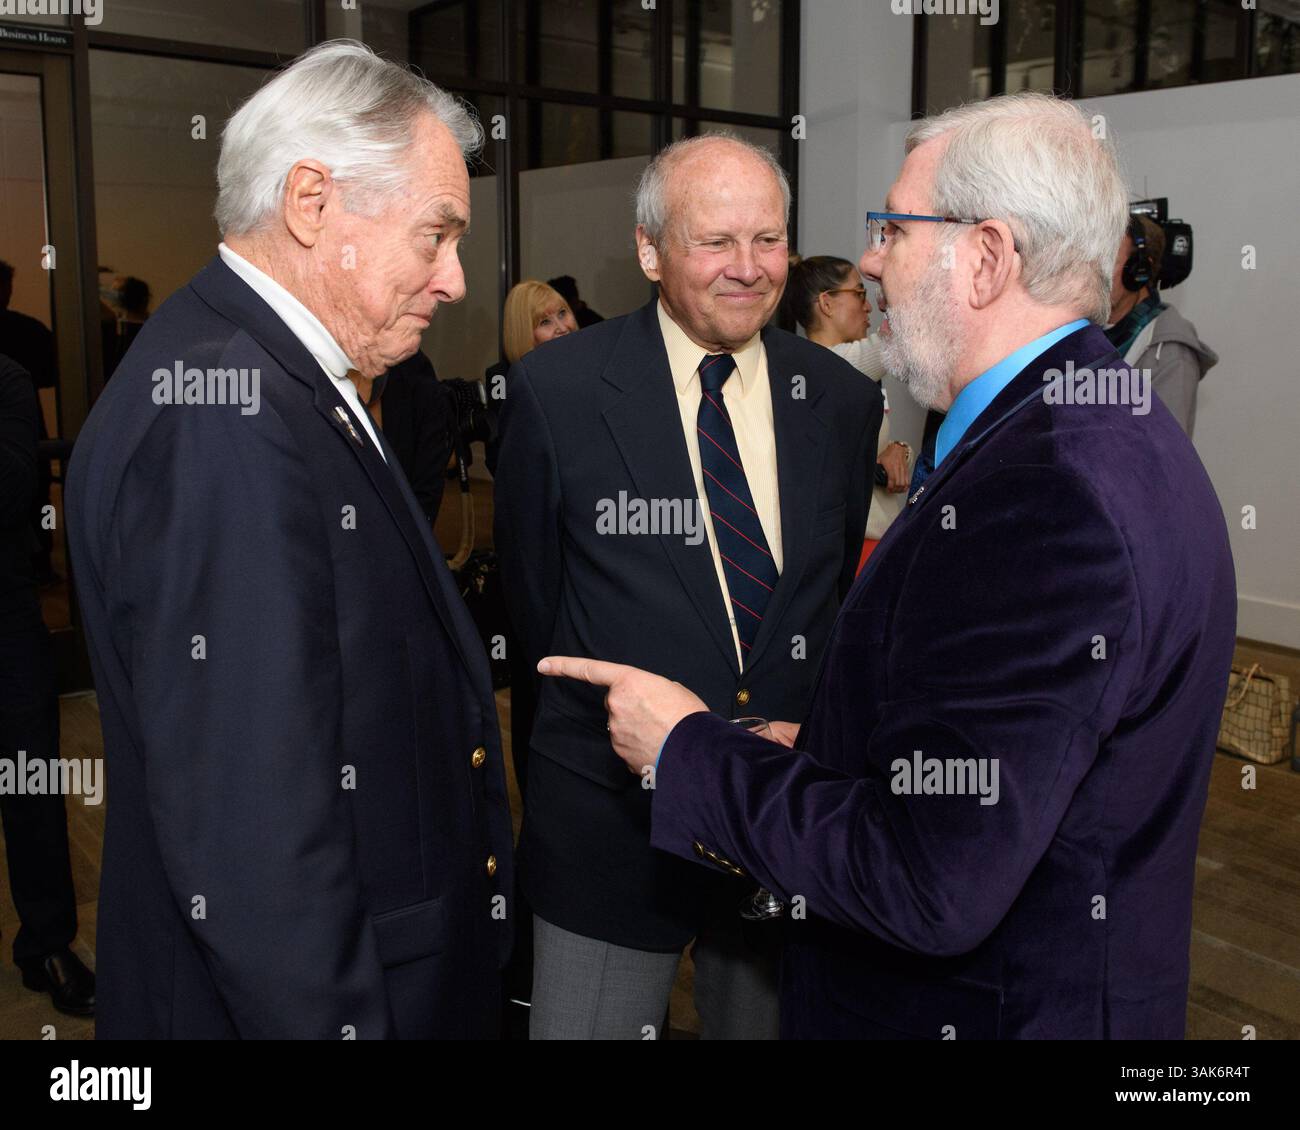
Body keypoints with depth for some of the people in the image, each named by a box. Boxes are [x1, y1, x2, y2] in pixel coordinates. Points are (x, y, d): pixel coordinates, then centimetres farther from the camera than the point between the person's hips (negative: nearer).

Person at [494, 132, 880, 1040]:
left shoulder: (841, 398, 0)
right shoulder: (555, 390, -10)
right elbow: (533, 594, 0)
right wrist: (616, 712, 5)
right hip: (617, 812, -2)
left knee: (769, 1017, 21)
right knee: (591, 1021, 13)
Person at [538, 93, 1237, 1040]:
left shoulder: (1050, 492, -30)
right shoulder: (1115, 429, 3)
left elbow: (930, 886, -30)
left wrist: (689, 750, -18)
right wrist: (775, 778, 1)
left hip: (985, 1006, -8)